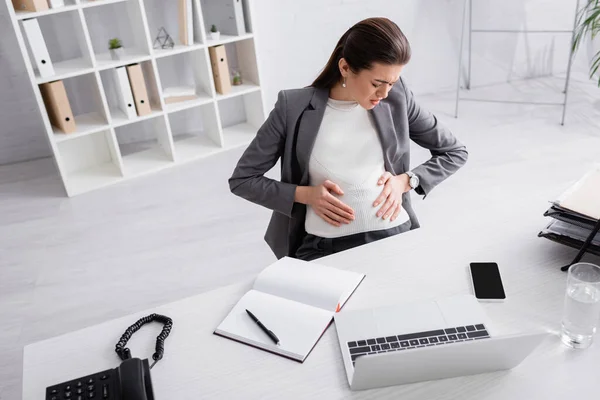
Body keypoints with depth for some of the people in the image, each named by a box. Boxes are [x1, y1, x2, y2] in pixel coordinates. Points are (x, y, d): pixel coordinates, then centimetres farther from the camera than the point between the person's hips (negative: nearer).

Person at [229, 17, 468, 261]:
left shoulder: (397, 98, 2)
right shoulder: (294, 108, -4)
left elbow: (455, 152, 14)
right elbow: (241, 180, 3)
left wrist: (405, 181, -2)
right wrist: (305, 194, -10)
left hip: (395, 235, 2)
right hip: (324, 247, -2)